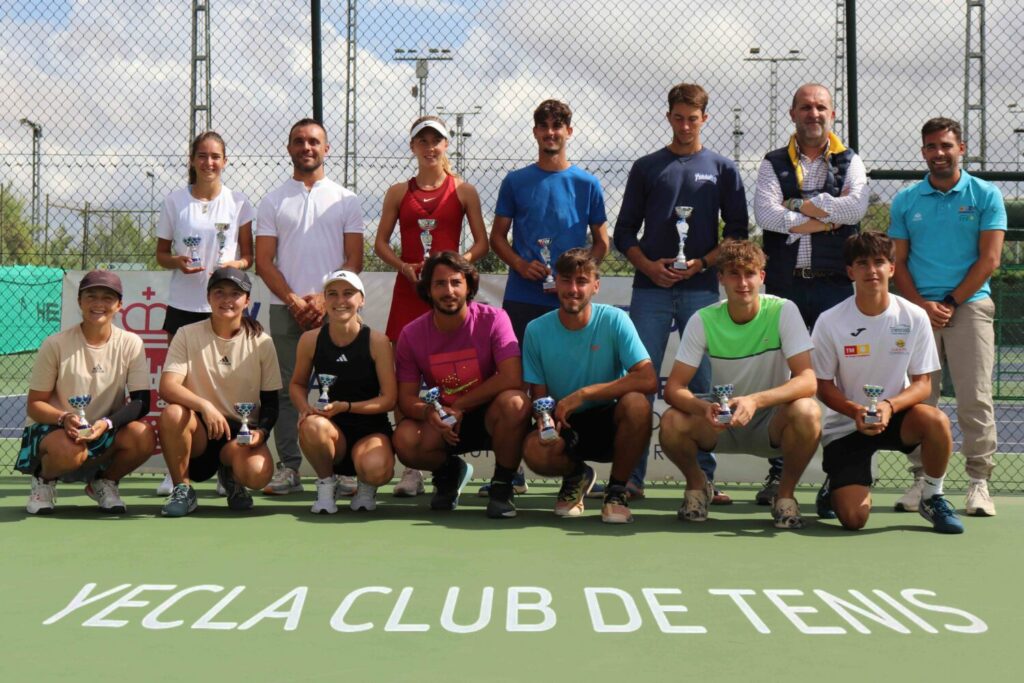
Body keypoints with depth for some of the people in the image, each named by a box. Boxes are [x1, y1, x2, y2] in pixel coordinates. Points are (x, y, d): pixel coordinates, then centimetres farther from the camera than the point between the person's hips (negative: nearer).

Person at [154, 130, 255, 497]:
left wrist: (236, 264, -14)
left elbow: (250, 255, 8)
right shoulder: (174, 201, 6)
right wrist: (177, 262, -12)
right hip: (183, 305, 1)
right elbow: (161, 252, 10)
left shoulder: (238, 202, 4)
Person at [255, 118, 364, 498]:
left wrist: (324, 300, -9)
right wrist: (294, 301, -8)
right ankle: (288, 468, 6)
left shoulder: (346, 200, 10)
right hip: (285, 308, 1)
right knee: (286, 389, 1)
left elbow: (354, 261, 4)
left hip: (334, 309, -1)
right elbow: (263, 262, 5)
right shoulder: (273, 202, 11)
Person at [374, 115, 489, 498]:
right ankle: (411, 468, 1)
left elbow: (482, 243, 6)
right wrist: (403, 267, -6)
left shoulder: (463, 191, 8)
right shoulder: (398, 193, 13)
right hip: (408, 288, 2)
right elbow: (380, 243, 12)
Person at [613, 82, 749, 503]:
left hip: (701, 290, 0)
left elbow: (737, 232, 8)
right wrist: (648, 266, -7)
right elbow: (624, 232, 11)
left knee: (702, 384, 1)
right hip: (651, 290, 0)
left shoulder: (722, 170, 11)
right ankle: (631, 476, 2)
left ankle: (703, 478, 5)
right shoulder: (646, 168, 12)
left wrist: (701, 263, -7)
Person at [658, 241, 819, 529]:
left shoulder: (783, 311, -14)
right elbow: (673, 387, -14)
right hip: (721, 424, 1)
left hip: (771, 422, -1)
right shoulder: (703, 320, -10)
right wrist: (704, 407, -37)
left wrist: (755, 401, -41)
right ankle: (697, 484, 5)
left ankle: (785, 494, -6)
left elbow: (807, 380, -24)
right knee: (672, 422, -29)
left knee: (807, 412, -34)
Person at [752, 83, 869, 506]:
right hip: (783, 284, 1)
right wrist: (824, 220, -10)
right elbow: (764, 214, -8)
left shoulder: (849, 163, 10)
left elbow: (856, 207, -11)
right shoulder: (774, 164, 10)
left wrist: (798, 204, -8)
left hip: (833, 285, 0)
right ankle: (778, 471, 8)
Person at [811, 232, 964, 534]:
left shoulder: (915, 317, -7)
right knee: (854, 518, -17)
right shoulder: (830, 322, -11)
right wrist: (855, 411, -23)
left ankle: (932, 498, -5)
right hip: (845, 425, -1)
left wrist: (889, 406, -24)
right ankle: (836, 488, 22)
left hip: (896, 416, 2)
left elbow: (922, 383, -4)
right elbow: (823, 386, -4)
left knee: (936, 420, -34)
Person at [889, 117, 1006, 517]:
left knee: (975, 398, -6)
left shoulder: (986, 196, 5)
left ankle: (979, 481, 0)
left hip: (969, 306, -2)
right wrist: (921, 304, -7)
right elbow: (898, 263, 9)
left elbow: (989, 259, -1)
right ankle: (921, 478, 7)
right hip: (919, 308, 2)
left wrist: (950, 302, -8)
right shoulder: (905, 201, 11)